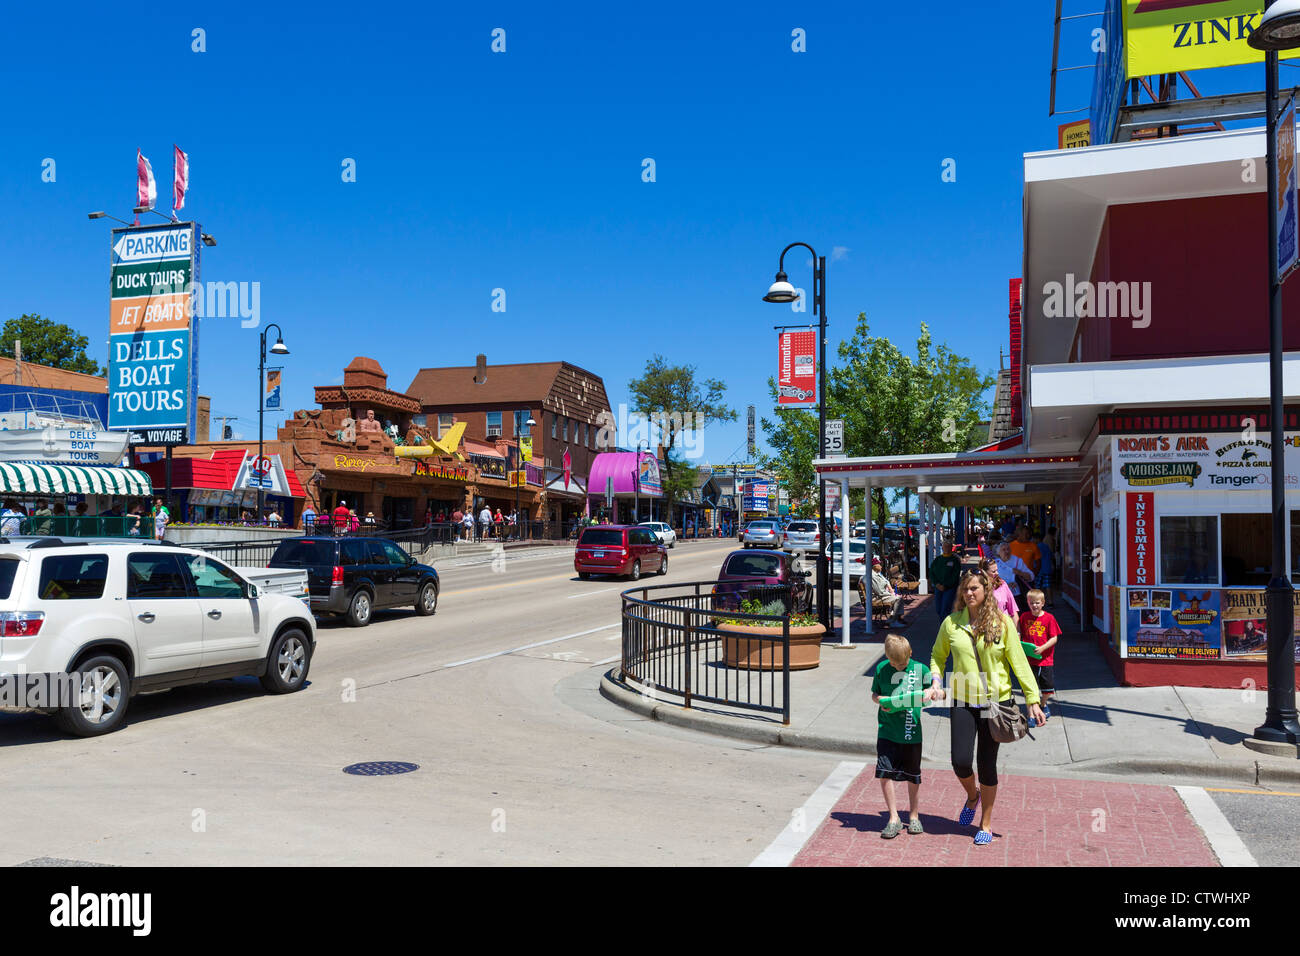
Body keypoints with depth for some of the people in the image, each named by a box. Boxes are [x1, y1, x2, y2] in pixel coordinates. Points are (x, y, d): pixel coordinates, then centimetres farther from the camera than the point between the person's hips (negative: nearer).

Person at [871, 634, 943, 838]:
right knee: (884, 773, -7)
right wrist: (881, 701, -10)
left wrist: (932, 692, -19)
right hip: (887, 731, 1)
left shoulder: (920, 669, -3)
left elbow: (942, 693, 3)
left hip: (912, 732, 0)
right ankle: (894, 818, 6)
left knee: (913, 776, 11)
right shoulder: (881, 668, 0)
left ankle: (914, 816, 29)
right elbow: (874, 694, 12)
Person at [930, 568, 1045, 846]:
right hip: (963, 702, 2)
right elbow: (938, 655, 15)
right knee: (961, 761, -6)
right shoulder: (951, 623, 1)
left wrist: (1032, 700, -4)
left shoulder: (1001, 622, -4)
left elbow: (1018, 662, -1)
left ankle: (986, 824, 22)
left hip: (995, 701, -2)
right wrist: (936, 680, -3)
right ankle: (972, 796, 30)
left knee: (987, 764, 4)